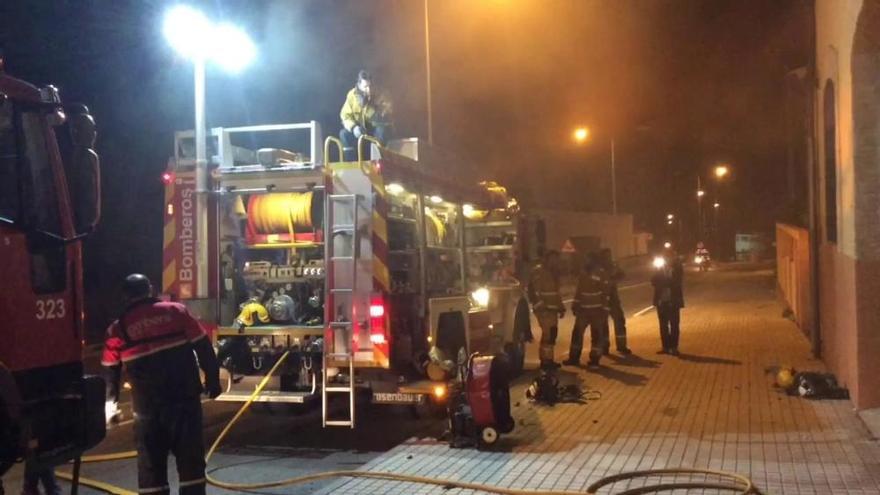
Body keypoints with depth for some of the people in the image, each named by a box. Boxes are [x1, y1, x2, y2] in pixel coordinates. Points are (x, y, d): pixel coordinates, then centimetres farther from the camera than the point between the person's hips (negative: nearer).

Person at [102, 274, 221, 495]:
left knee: (150, 460, 11)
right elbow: (204, 347, 1)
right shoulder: (176, 311, 2)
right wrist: (212, 380, 9)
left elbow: (110, 373, 8)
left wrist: (110, 404, 19)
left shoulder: (118, 329, 4)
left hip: (148, 406, 0)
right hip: (185, 398, 0)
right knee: (190, 456, 8)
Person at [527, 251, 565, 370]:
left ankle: (547, 359, 19)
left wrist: (561, 307, 20)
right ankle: (546, 360, -9)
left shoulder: (553, 272, 19)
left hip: (552, 309, 9)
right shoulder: (538, 271, -10)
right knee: (548, 333, -13)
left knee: (552, 333, 10)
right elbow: (535, 292, -17)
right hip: (543, 309, -9)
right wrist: (541, 306, -23)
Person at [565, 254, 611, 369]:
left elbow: (606, 292, -9)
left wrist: (605, 309, -12)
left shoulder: (601, 273, -9)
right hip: (583, 309, 6)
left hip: (596, 310, -6)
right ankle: (574, 358, 20)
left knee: (596, 335, 0)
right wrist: (575, 306, 12)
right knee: (577, 333, 9)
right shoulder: (583, 273, 9)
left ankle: (594, 361, 6)